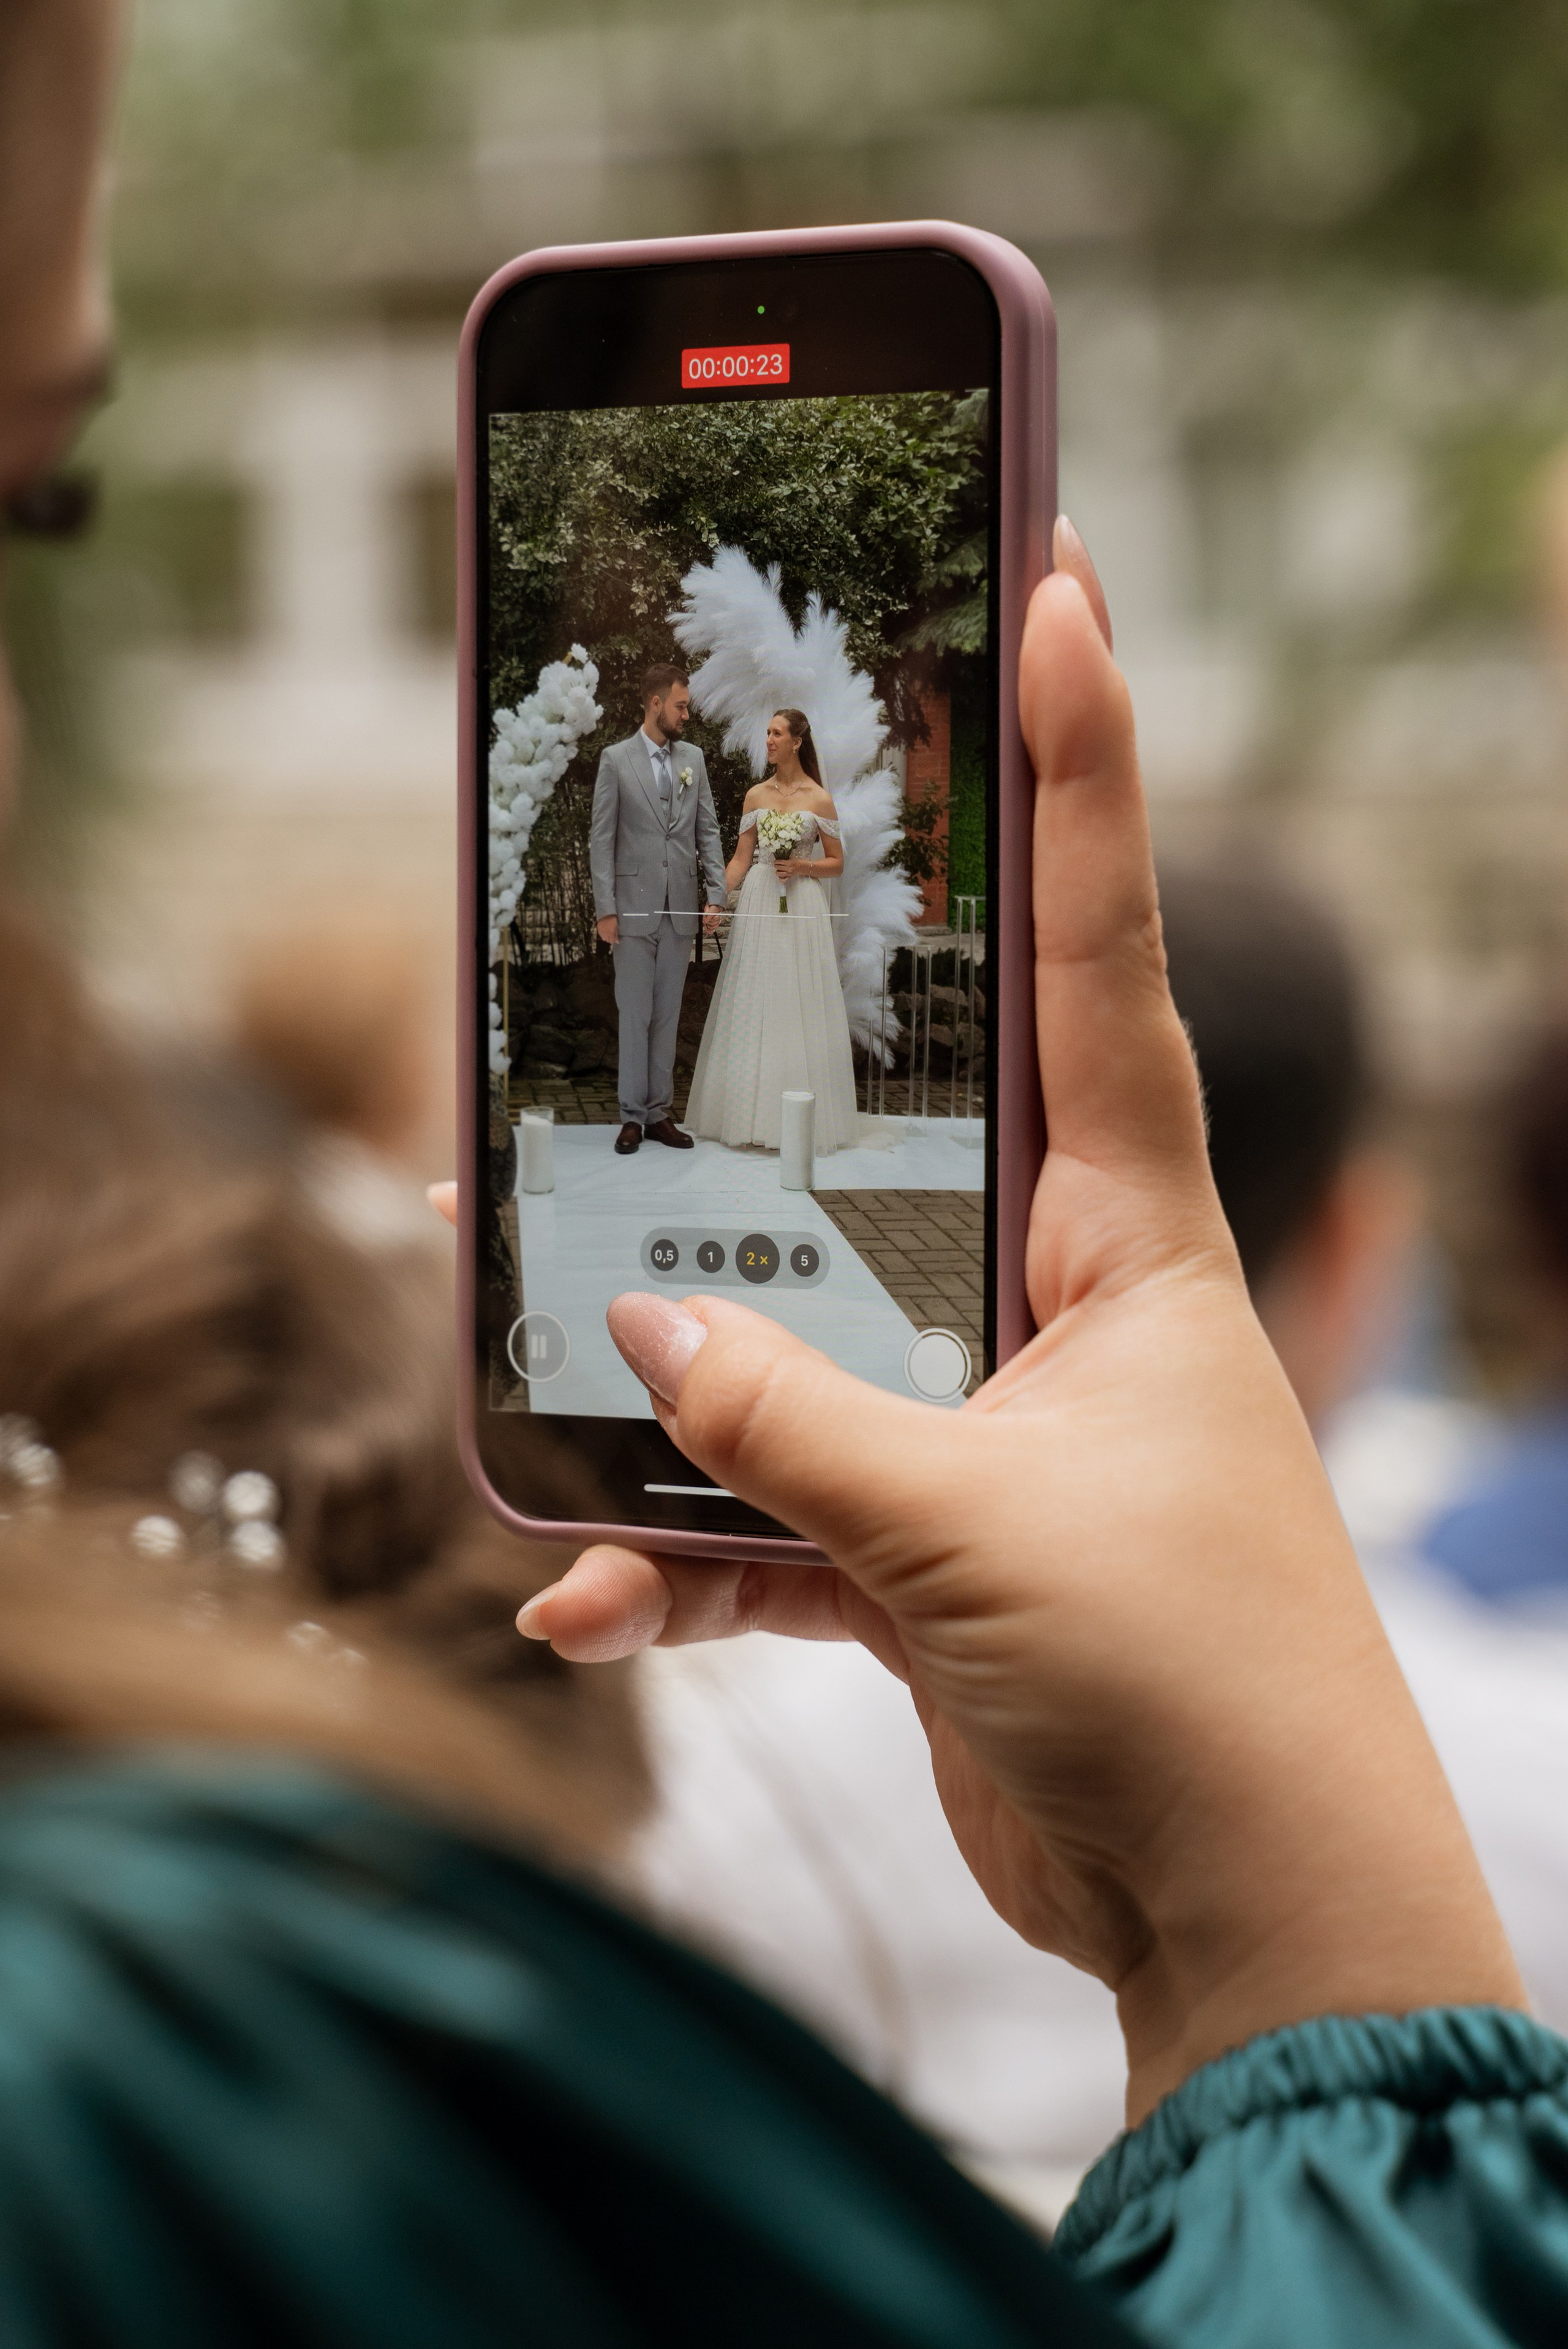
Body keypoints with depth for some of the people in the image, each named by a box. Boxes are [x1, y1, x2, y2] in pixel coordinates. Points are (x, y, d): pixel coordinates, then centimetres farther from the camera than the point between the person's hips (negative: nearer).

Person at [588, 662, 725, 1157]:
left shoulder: (694, 759, 9)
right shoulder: (616, 760, -2)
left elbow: (708, 831, 10)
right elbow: (602, 839, -4)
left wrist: (716, 894, -1)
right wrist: (605, 910, -9)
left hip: (681, 910, 4)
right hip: (635, 907, -3)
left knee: (668, 1015, 7)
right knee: (635, 1015, 0)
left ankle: (660, 1112, 11)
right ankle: (632, 1116, 5)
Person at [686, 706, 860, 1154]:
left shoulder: (820, 799, 0)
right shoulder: (756, 796, 8)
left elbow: (836, 864, 3)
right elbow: (740, 859, 7)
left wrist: (801, 867, -14)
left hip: (802, 909, -3)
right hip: (758, 906, 3)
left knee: (798, 1009, -2)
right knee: (753, 1007, 3)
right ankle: (753, 1115, 9)